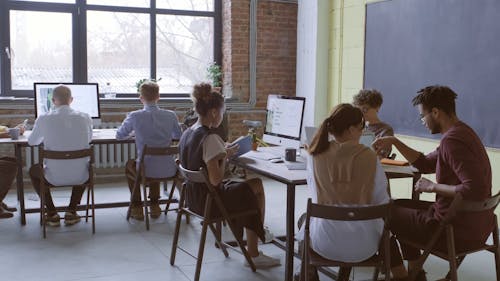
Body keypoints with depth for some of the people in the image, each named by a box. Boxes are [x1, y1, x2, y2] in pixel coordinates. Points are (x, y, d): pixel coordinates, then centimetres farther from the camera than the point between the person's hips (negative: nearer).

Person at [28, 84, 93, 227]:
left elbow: (32, 141, 10)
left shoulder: (44, 119, -10)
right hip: (80, 177, 2)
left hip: (54, 177, -1)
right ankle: (71, 212, 29)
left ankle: (52, 214, 27)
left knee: (33, 170, 32)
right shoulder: (85, 118, -7)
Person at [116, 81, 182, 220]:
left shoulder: (134, 116, -11)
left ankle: (137, 209, 35)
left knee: (129, 164, 33)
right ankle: (154, 206, 41)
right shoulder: (170, 115, -5)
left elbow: (119, 135, 7)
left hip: (145, 171, -2)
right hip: (169, 170, 2)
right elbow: (178, 136, 15)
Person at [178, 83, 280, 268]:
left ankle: (253, 253, 22)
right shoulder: (210, 138, -24)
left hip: (193, 199, 9)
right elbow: (215, 180, -26)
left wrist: (223, 153, 6)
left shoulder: (187, 133, 4)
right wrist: (226, 156, -12)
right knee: (257, 185, 11)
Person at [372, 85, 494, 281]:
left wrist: (433, 187, -20)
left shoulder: (452, 140, -24)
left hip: (459, 231, -10)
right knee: (401, 206, 27)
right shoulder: (462, 132, 9)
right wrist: (394, 141, 11)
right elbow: (425, 164, 18)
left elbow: (476, 190, -33)